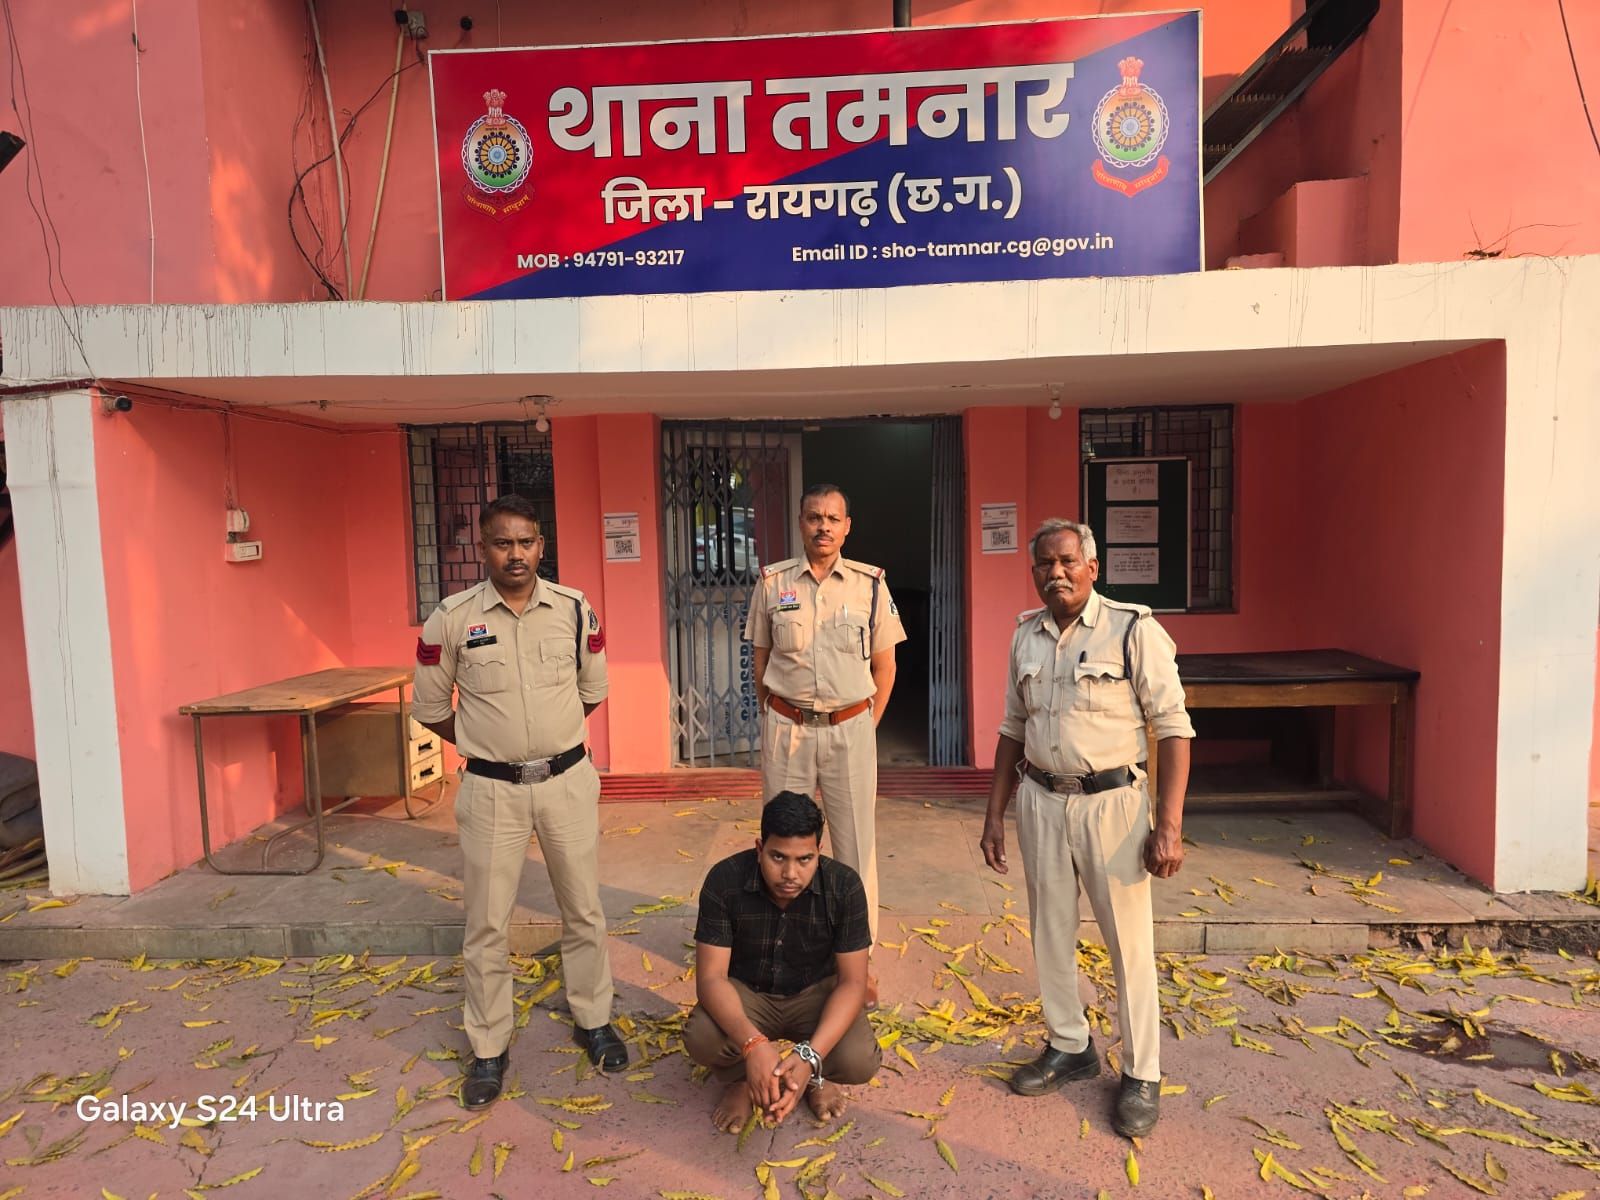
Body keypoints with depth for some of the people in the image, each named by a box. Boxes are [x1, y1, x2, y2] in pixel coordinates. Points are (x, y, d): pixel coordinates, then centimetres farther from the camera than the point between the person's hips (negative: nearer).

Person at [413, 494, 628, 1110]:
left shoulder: (575, 609, -3)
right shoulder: (451, 618, -7)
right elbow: (430, 706, 4)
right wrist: (487, 744, 7)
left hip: (569, 780, 1)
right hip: (491, 789, -1)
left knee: (583, 910, 14)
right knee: (487, 925, 9)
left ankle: (593, 1021, 35)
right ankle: (489, 1048, 28)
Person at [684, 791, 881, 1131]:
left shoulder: (844, 886, -24)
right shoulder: (724, 880, -25)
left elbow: (852, 982, -21)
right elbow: (711, 977, -25)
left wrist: (810, 1057, -38)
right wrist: (753, 1045, -44)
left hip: (816, 992, 0)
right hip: (746, 993, 0)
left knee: (860, 1061, -27)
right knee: (701, 1040, -31)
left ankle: (815, 1074, 9)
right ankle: (741, 1078, 5)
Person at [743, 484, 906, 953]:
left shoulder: (870, 584, 1)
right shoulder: (772, 582, 3)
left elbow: (884, 666, 7)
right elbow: (761, 662, 9)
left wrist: (866, 729, 4)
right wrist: (776, 724, 6)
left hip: (850, 729, -1)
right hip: (785, 729, 1)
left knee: (856, 844, 5)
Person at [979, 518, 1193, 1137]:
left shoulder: (1133, 629, -10)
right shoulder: (1026, 634, 6)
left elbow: (1173, 729, -11)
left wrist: (1169, 825, -16)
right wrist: (995, 814, 12)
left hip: (1110, 801, -5)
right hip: (1039, 801, 5)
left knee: (1129, 941, 5)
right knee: (1051, 932, 15)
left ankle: (1141, 1076, 24)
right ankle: (1070, 1047, 35)